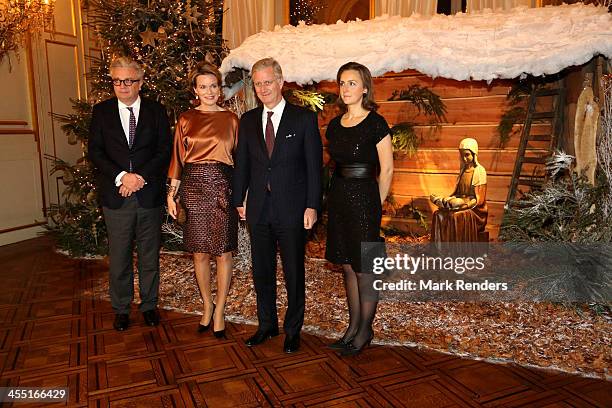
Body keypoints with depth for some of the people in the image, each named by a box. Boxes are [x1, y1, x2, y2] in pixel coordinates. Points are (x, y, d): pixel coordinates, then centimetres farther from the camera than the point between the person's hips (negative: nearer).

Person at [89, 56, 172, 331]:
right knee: (119, 257, 7)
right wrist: (121, 176, -14)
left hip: (149, 194, 0)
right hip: (115, 195, 0)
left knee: (150, 256, 9)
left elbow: (165, 150, -1)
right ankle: (121, 309, 24)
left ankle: (149, 305, 25)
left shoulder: (156, 111, 5)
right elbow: (95, 151, 1)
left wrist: (140, 177, -13)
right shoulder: (101, 111, 7)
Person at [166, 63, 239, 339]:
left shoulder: (230, 119, 5)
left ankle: (219, 311, 16)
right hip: (194, 187, 2)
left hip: (223, 187, -1)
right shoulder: (186, 120, 9)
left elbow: (238, 158, 4)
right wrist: (172, 192, 3)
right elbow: (178, 158, 9)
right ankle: (207, 307, 26)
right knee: (199, 252, 7)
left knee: (223, 252, 2)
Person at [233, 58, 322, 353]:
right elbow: (242, 163, 12)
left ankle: (292, 330, 25)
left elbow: (314, 165, -5)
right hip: (258, 209, 4)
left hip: (292, 209, -4)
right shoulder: (248, 121, 9)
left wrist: (312, 206, -10)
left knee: (293, 273, 7)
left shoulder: (304, 118, -3)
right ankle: (266, 325, 32)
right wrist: (238, 200, 9)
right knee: (262, 272, 14)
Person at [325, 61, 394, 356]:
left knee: (364, 270, 3)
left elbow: (386, 170, -6)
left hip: (363, 198, -6)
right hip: (338, 198, 7)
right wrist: (337, 196, 8)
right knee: (347, 267, 14)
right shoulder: (334, 125, 10)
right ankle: (353, 327, 27)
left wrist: (375, 206, -3)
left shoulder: (376, 124, -8)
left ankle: (365, 331, 20)